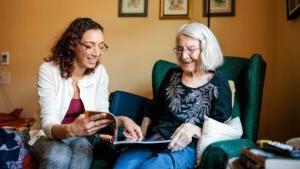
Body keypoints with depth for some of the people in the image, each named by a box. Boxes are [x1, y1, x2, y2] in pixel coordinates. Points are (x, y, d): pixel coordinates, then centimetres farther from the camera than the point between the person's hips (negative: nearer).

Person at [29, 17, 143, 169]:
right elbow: (48, 124, -24)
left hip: (81, 138, 3)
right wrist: (71, 130, -46)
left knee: (82, 147, -32)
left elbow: (102, 114, -4)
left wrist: (122, 120, -26)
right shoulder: (49, 70, -17)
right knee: (58, 156, -35)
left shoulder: (99, 72, -6)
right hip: (48, 137, -2)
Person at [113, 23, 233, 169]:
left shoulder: (218, 84, 0)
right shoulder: (172, 75, 15)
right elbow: (152, 110, 20)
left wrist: (194, 129, -20)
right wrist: (141, 134, 4)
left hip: (187, 148, -4)